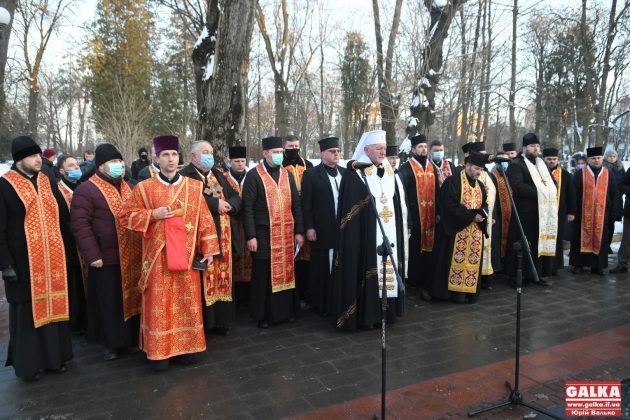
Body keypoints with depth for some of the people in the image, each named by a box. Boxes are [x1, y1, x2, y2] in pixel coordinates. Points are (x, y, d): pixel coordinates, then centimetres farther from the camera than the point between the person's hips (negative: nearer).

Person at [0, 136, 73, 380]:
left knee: (53, 306, 11)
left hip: (53, 261, 5)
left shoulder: (48, 183, 9)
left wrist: (65, 250, 9)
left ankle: (54, 356, 25)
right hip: (23, 263, -4)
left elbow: (63, 219, 13)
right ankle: (27, 363, 19)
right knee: (27, 312, 5)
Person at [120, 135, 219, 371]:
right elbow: (126, 216, 3)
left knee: (187, 303, 8)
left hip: (187, 256, 2)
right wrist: (153, 215, -13)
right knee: (160, 304, 4)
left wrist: (208, 249, 1)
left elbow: (204, 219, 5)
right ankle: (159, 351, 16)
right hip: (158, 256, -1)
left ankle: (186, 346, 22)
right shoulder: (144, 188, 1)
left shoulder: (194, 187, 4)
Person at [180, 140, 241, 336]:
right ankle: (203, 322, 11)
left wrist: (228, 205, -8)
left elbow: (236, 197, 13)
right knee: (203, 280, -1)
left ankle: (221, 321, 23)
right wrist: (215, 204, -19)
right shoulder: (185, 176, -7)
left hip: (223, 236, 7)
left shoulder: (218, 174, 17)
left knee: (222, 277, 12)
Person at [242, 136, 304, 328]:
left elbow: (296, 204, 11)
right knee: (264, 275, 5)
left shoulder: (287, 175, 10)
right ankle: (263, 315, 18)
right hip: (264, 235, -4)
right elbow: (247, 208, -8)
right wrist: (250, 236, -12)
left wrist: (299, 231, 5)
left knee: (286, 272, 11)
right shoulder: (253, 175, -5)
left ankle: (287, 310, 25)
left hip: (286, 234, 4)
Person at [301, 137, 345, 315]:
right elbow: (306, 204, -4)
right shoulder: (311, 174, -1)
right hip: (322, 231, -4)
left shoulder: (346, 173, 12)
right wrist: (309, 227, -10)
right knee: (322, 269, 5)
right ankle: (321, 303, 16)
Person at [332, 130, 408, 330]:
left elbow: (399, 204, 18)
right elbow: (348, 210, -10)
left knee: (388, 270, 11)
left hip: (390, 234, 7)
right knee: (366, 273, -2)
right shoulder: (354, 174, -8)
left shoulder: (390, 173, 12)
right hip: (365, 236, -6)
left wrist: (401, 230, 14)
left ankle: (387, 310, 24)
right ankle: (364, 314, 9)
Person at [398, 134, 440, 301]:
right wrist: (406, 216, -16)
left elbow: (437, 191, 14)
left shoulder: (432, 167, 13)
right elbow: (402, 194, -10)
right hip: (414, 217, -4)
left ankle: (427, 284, 11)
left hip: (431, 216, 4)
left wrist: (438, 212, 7)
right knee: (415, 250, 3)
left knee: (429, 249, 5)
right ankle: (414, 282, 15)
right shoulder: (406, 168, -3)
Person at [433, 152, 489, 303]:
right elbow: (450, 205, -17)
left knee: (473, 261, 7)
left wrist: (482, 214, -8)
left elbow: (484, 204, 16)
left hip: (476, 232, 7)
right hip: (457, 230, -7)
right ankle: (456, 291, 3)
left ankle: (469, 290, 14)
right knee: (458, 260, -4)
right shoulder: (453, 182, -8)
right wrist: (471, 216, -17)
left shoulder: (480, 185, 16)